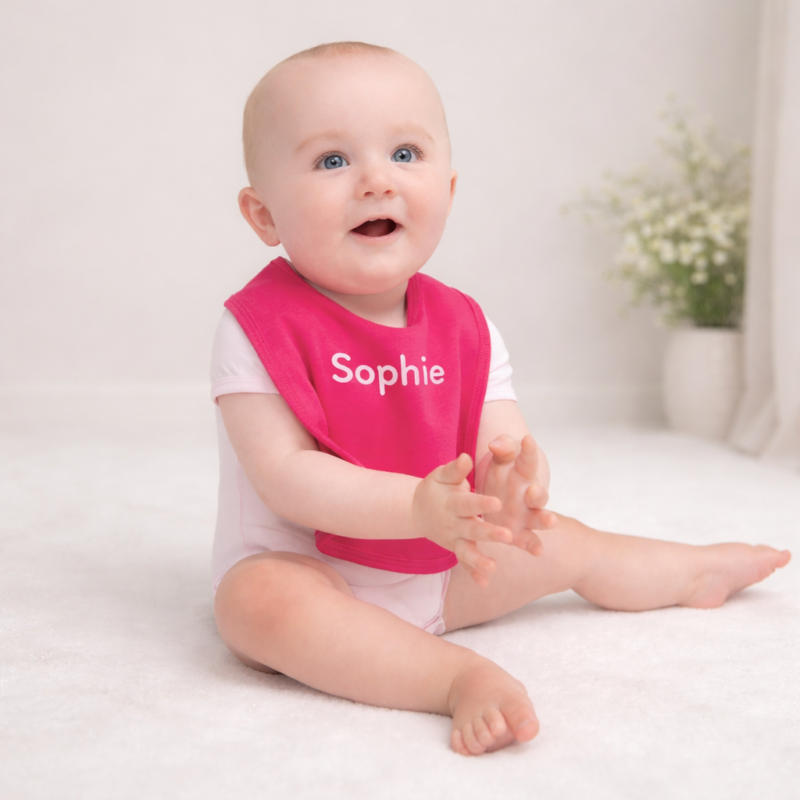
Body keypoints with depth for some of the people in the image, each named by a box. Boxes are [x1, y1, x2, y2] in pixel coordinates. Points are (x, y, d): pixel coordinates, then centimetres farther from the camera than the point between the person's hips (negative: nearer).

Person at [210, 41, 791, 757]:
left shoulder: (463, 327, -3)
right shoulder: (258, 327, -19)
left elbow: (502, 441, -7)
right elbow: (286, 476, -27)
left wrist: (512, 479, -34)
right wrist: (416, 507, -40)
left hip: (437, 571, 5)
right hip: (302, 571, -5)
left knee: (563, 542, 14)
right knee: (258, 602, -38)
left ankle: (697, 573, 42)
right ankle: (462, 678, -39)